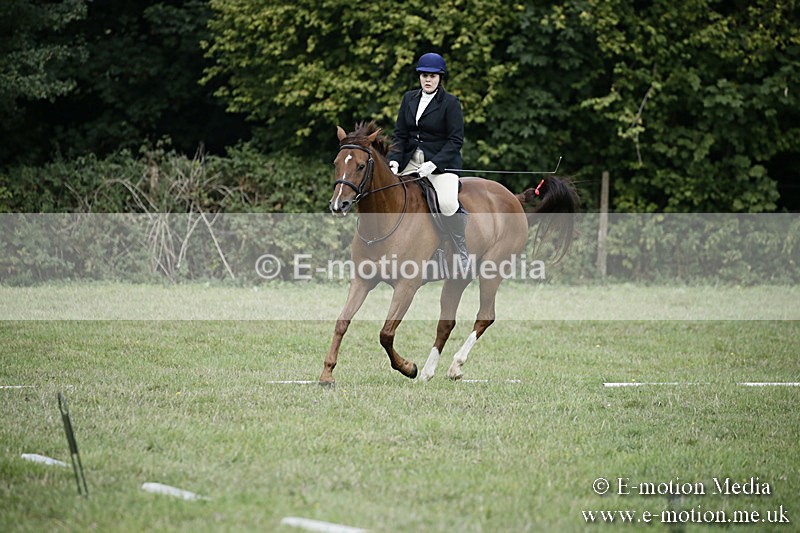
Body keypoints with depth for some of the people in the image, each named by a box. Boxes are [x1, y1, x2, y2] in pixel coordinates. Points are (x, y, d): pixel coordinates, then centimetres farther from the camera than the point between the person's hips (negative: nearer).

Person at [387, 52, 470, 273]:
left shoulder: (450, 103, -5)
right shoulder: (409, 98, 10)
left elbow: (455, 140, -10)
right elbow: (400, 134, 10)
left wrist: (433, 164, -21)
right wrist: (394, 160, -8)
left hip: (442, 162, -6)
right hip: (411, 161, 6)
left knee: (447, 203, -30)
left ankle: (463, 252, -10)